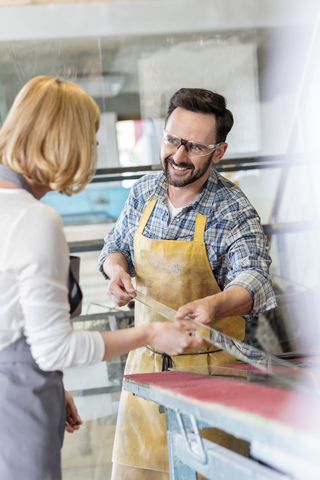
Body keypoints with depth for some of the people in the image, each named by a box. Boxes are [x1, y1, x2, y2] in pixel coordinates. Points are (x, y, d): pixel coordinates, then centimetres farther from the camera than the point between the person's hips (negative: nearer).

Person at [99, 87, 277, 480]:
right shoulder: (144, 191, 1)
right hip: (146, 358, 4)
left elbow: (251, 283, -27)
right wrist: (117, 270, -10)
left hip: (209, 366, -4)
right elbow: (116, 246, 14)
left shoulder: (233, 211, -15)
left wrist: (215, 305, -49)